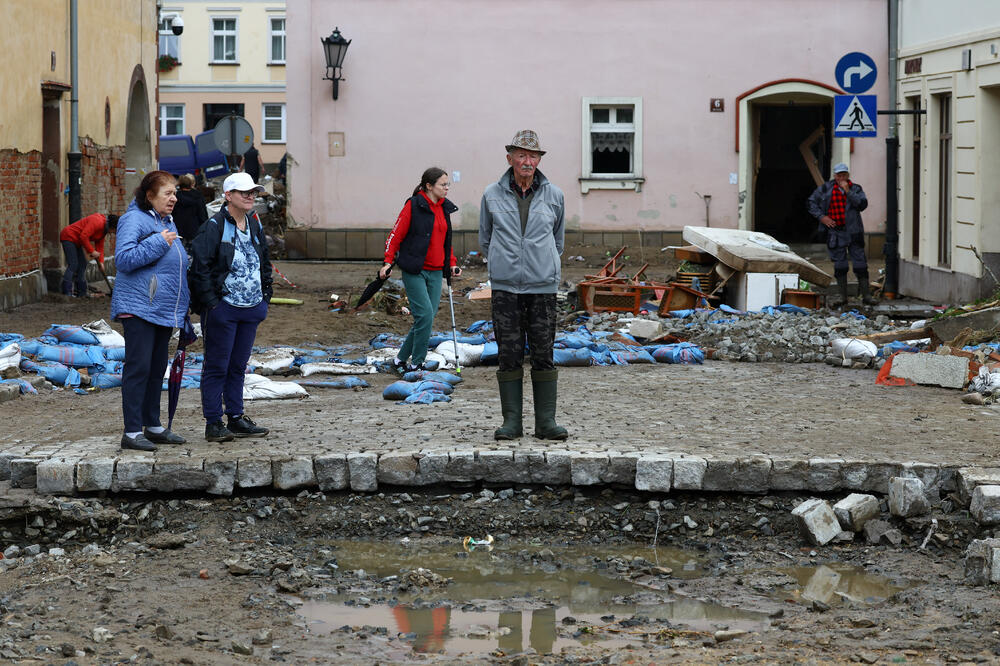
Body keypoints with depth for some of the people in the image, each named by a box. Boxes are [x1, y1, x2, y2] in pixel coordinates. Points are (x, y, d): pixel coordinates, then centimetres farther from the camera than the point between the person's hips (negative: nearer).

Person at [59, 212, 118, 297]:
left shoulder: (104, 228, 8)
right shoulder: (97, 222, -24)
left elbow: (100, 246, 11)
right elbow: (83, 236, -31)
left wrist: (101, 261, 0)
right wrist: (92, 251, -24)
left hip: (77, 242, 11)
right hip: (68, 237, -11)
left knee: (82, 265, 11)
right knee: (73, 265, -16)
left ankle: (81, 293, 18)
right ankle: (67, 294, -21)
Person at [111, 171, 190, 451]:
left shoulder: (167, 222, 18)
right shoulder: (134, 219, -9)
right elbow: (123, 259, -20)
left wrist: (183, 307, 19)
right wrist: (159, 242, -19)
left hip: (164, 310, 9)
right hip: (138, 308, -9)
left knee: (157, 368, 13)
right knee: (138, 367, -9)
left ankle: (153, 426, 21)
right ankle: (132, 431, -8)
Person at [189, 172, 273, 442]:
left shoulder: (255, 225, 12)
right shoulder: (214, 227, -11)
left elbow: (265, 263, 24)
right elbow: (200, 267, -14)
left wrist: (265, 296, 16)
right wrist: (211, 302, -15)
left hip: (251, 309, 7)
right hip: (222, 308, -7)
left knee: (238, 366, 14)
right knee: (217, 367, 0)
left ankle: (236, 418, 21)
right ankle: (213, 424, 4)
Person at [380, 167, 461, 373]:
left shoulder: (444, 208, 13)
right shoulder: (414, 206, -7)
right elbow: (396, 234, -6)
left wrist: (452, 263, 13)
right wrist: (388, 262, -13)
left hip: (435, 272, 7)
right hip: (414, 271, -7)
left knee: (427, 318, 4)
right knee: (425, 315, -13)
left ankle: (401, 359, 16)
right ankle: (417, 363, -2)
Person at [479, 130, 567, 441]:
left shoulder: (553, 195, 6)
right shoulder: (492, 195, 3)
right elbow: (485, 239, 16)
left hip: (543, 286, 0)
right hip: (505, 287, 0)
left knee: (543, 354, 0)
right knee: (509, 354, 0)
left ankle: (546, 421, 5)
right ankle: (511, 421, 5)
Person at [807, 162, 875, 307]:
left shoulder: (856, 189, 4)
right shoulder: (825, 189, 7)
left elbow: (862, 205, -12)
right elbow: (811, 202, 11)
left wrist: (848, 191, -15)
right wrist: (821, 217, -1)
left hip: (853, 232, -1)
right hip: (835, 231, 1)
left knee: (860, 263, -3)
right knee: (839, 265, 5)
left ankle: (866, 295, 2)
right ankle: (841, 295, 13)